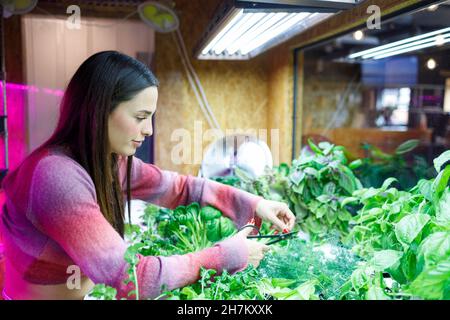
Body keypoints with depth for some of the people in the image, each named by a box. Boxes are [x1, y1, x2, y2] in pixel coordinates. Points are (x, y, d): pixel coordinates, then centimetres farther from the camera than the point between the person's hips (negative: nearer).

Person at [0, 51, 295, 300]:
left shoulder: (111, 161, -4)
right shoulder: (56, 176, -29)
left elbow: (180, 186, 3)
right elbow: (130, 277, -30)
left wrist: (254, 204, -8)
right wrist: (228, 255, -22)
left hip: (86, 290, 7)